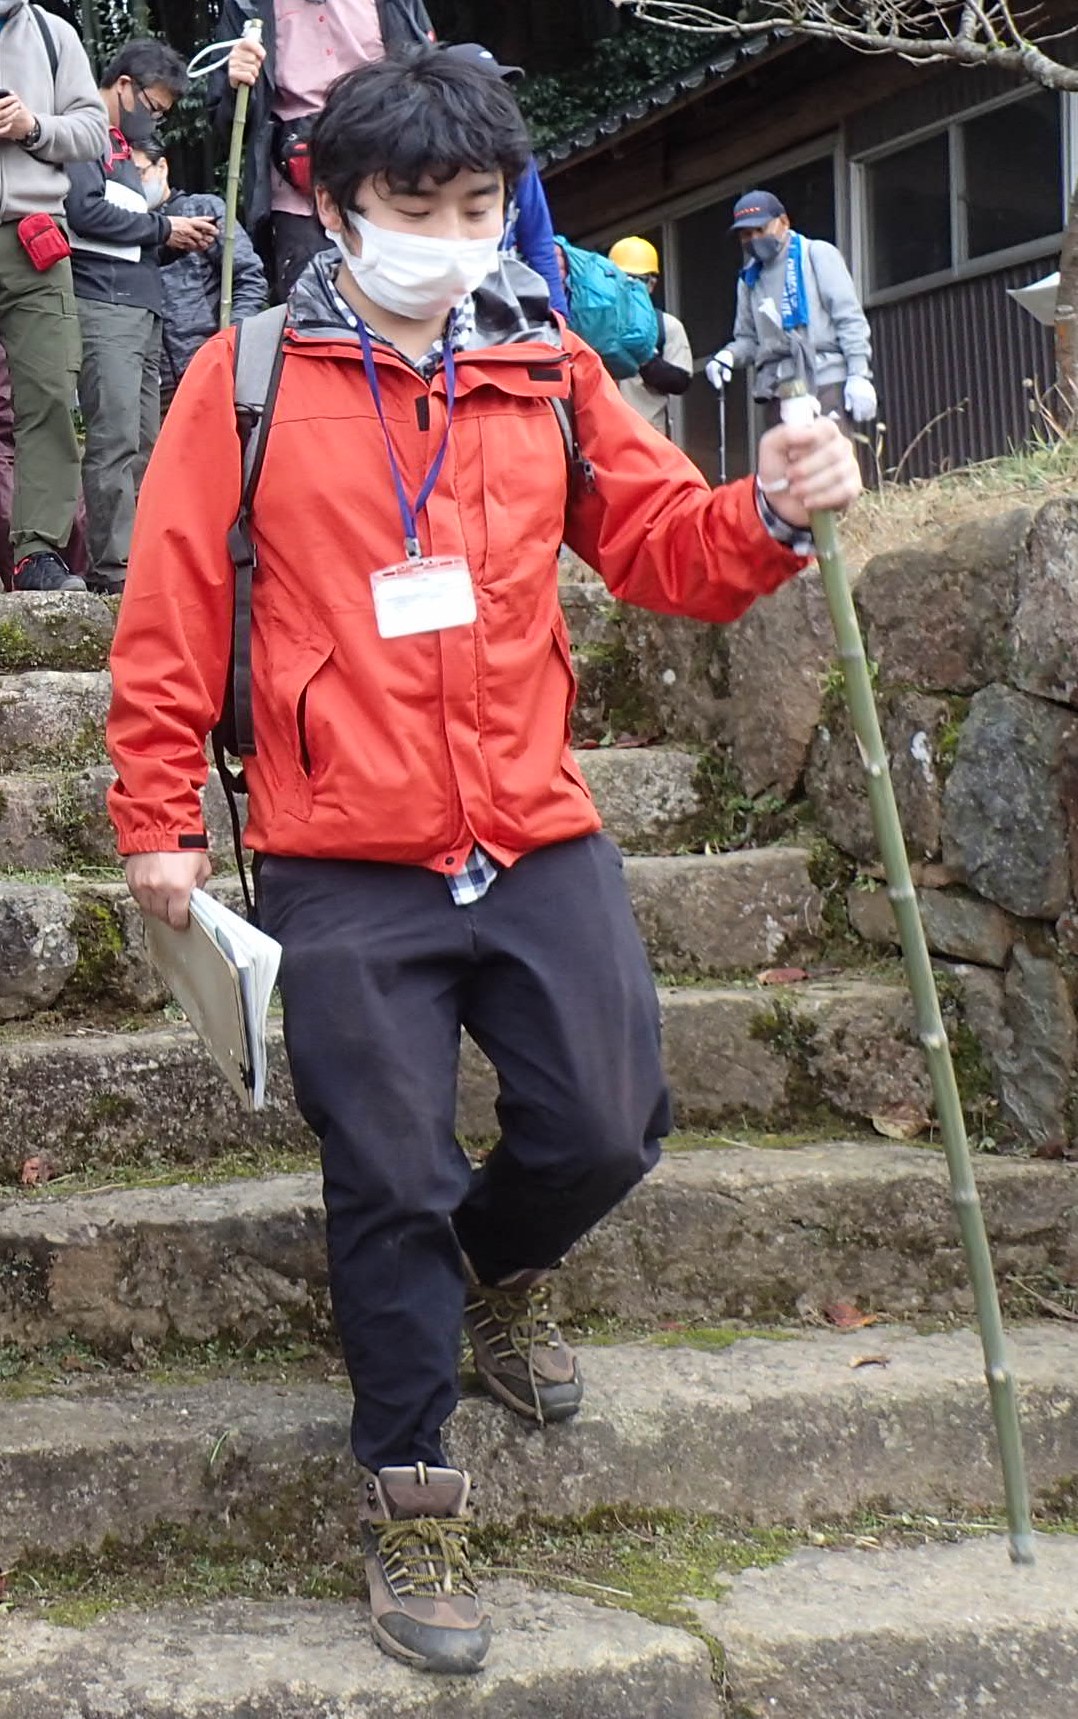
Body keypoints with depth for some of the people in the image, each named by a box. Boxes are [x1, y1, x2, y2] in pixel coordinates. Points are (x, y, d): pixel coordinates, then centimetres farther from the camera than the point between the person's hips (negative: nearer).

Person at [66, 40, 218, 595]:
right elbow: (85, 210, -15)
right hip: (103, 305, -9)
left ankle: (138, 555, 7)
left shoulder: (123, 148, 25)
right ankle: (115, 566, -14)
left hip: (142, 308, 10)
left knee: (144, 444, 6)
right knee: (115, 441, -13)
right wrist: (162, 228, -6)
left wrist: (179, 236, 7)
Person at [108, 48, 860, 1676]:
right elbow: (172, 608, 0)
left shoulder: (549, 371, 8)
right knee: (392, 1185, 2)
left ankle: (496, 1269, 36)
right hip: (345, 867, -3)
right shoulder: (251, 376, 0)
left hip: (538, 839, 3)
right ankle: (409, 1494, 20)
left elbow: (664, 545, 6)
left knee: (606, 1128, 0)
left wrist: (770, 513, -15)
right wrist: (159, 813, -3)